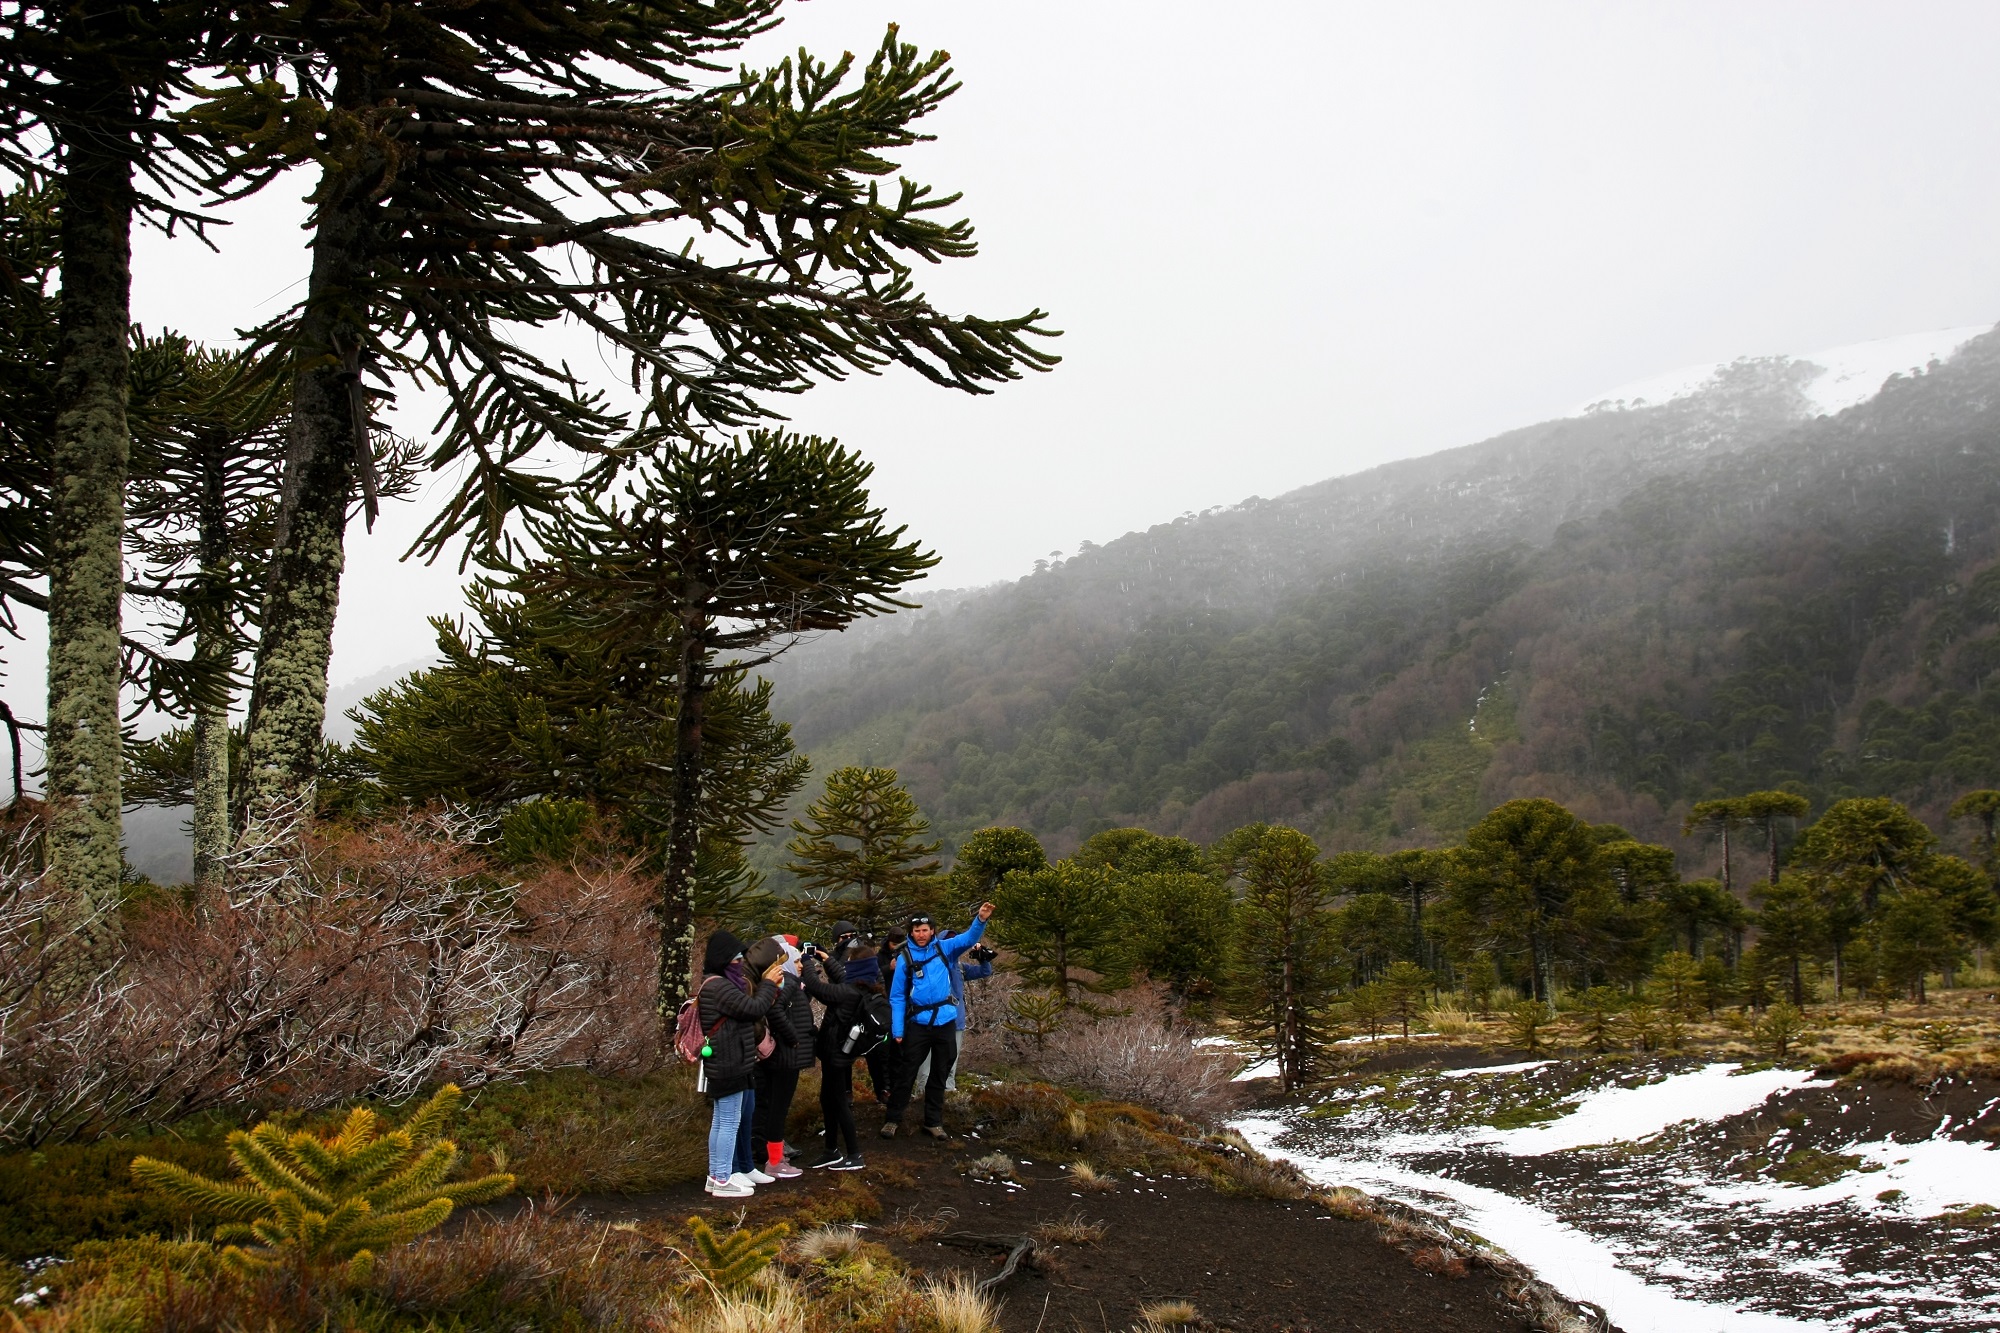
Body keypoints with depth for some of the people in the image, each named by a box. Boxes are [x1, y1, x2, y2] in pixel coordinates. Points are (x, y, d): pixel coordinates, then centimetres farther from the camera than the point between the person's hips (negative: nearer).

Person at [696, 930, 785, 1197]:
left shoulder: (715, 984, 14)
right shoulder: (719, 986, -20)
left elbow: (747, 1008, 14)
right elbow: (754, 1009, -20)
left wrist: (766, 985, 5)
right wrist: (768, 984, -6)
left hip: (723, 1065, 11)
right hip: (728, 1066, -11)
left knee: (720, 1121, 16)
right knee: (730, 1122, -3)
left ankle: (716, 1175, 24)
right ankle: (723, 1180, 3)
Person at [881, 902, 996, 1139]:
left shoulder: (944, 949, 3)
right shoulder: (905, 958, -2)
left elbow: (969, 938, -4)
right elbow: (897, 997, -1)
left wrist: (981, 919, -25)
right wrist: (897, 1029, -8)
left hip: (946, 1022, 2)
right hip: (918, 1024, -2)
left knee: (939, 1075, 11)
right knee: (906, 1073, 2)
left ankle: (933, 1122, 22)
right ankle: (893, 1119, 13)